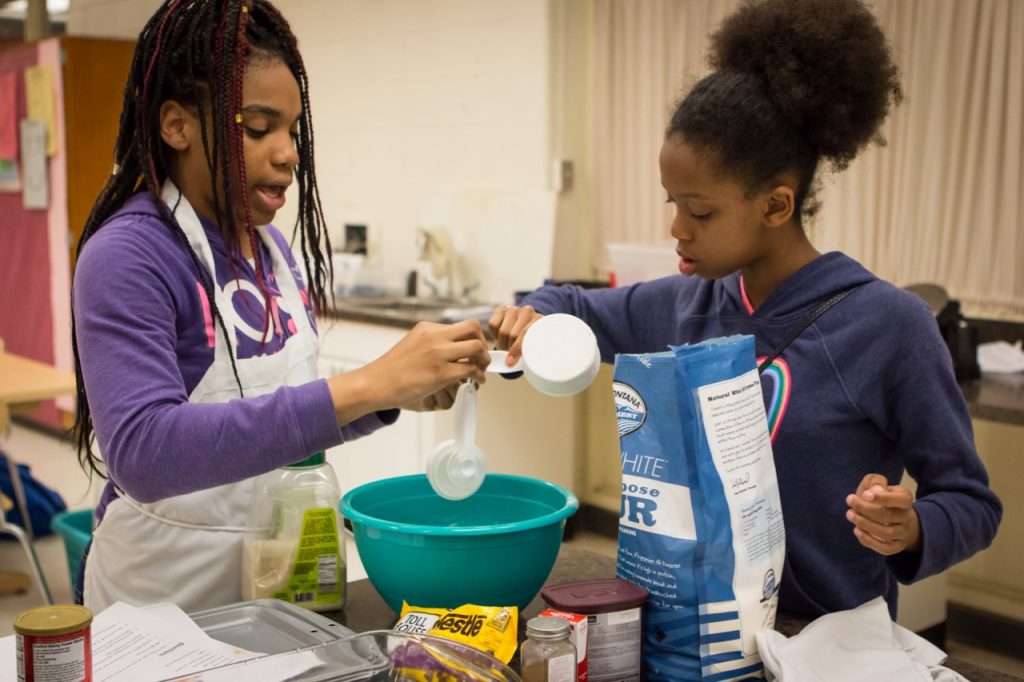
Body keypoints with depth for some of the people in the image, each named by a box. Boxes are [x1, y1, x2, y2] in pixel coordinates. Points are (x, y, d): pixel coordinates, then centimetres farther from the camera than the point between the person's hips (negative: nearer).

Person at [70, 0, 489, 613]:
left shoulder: (268, 242, 2)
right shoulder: (125, 258, -19)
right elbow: (141, 451, -34)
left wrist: (396, 395, -8)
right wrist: (363, 388, -39)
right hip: (168, 599, -6)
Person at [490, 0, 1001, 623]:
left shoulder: (887, 325, -16)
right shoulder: (688, 304, -2)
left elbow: (971, 504, -9)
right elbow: (577, 308, 16)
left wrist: (911, 529, -29)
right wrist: (533, 316, -5)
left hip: (829, 643, -3)